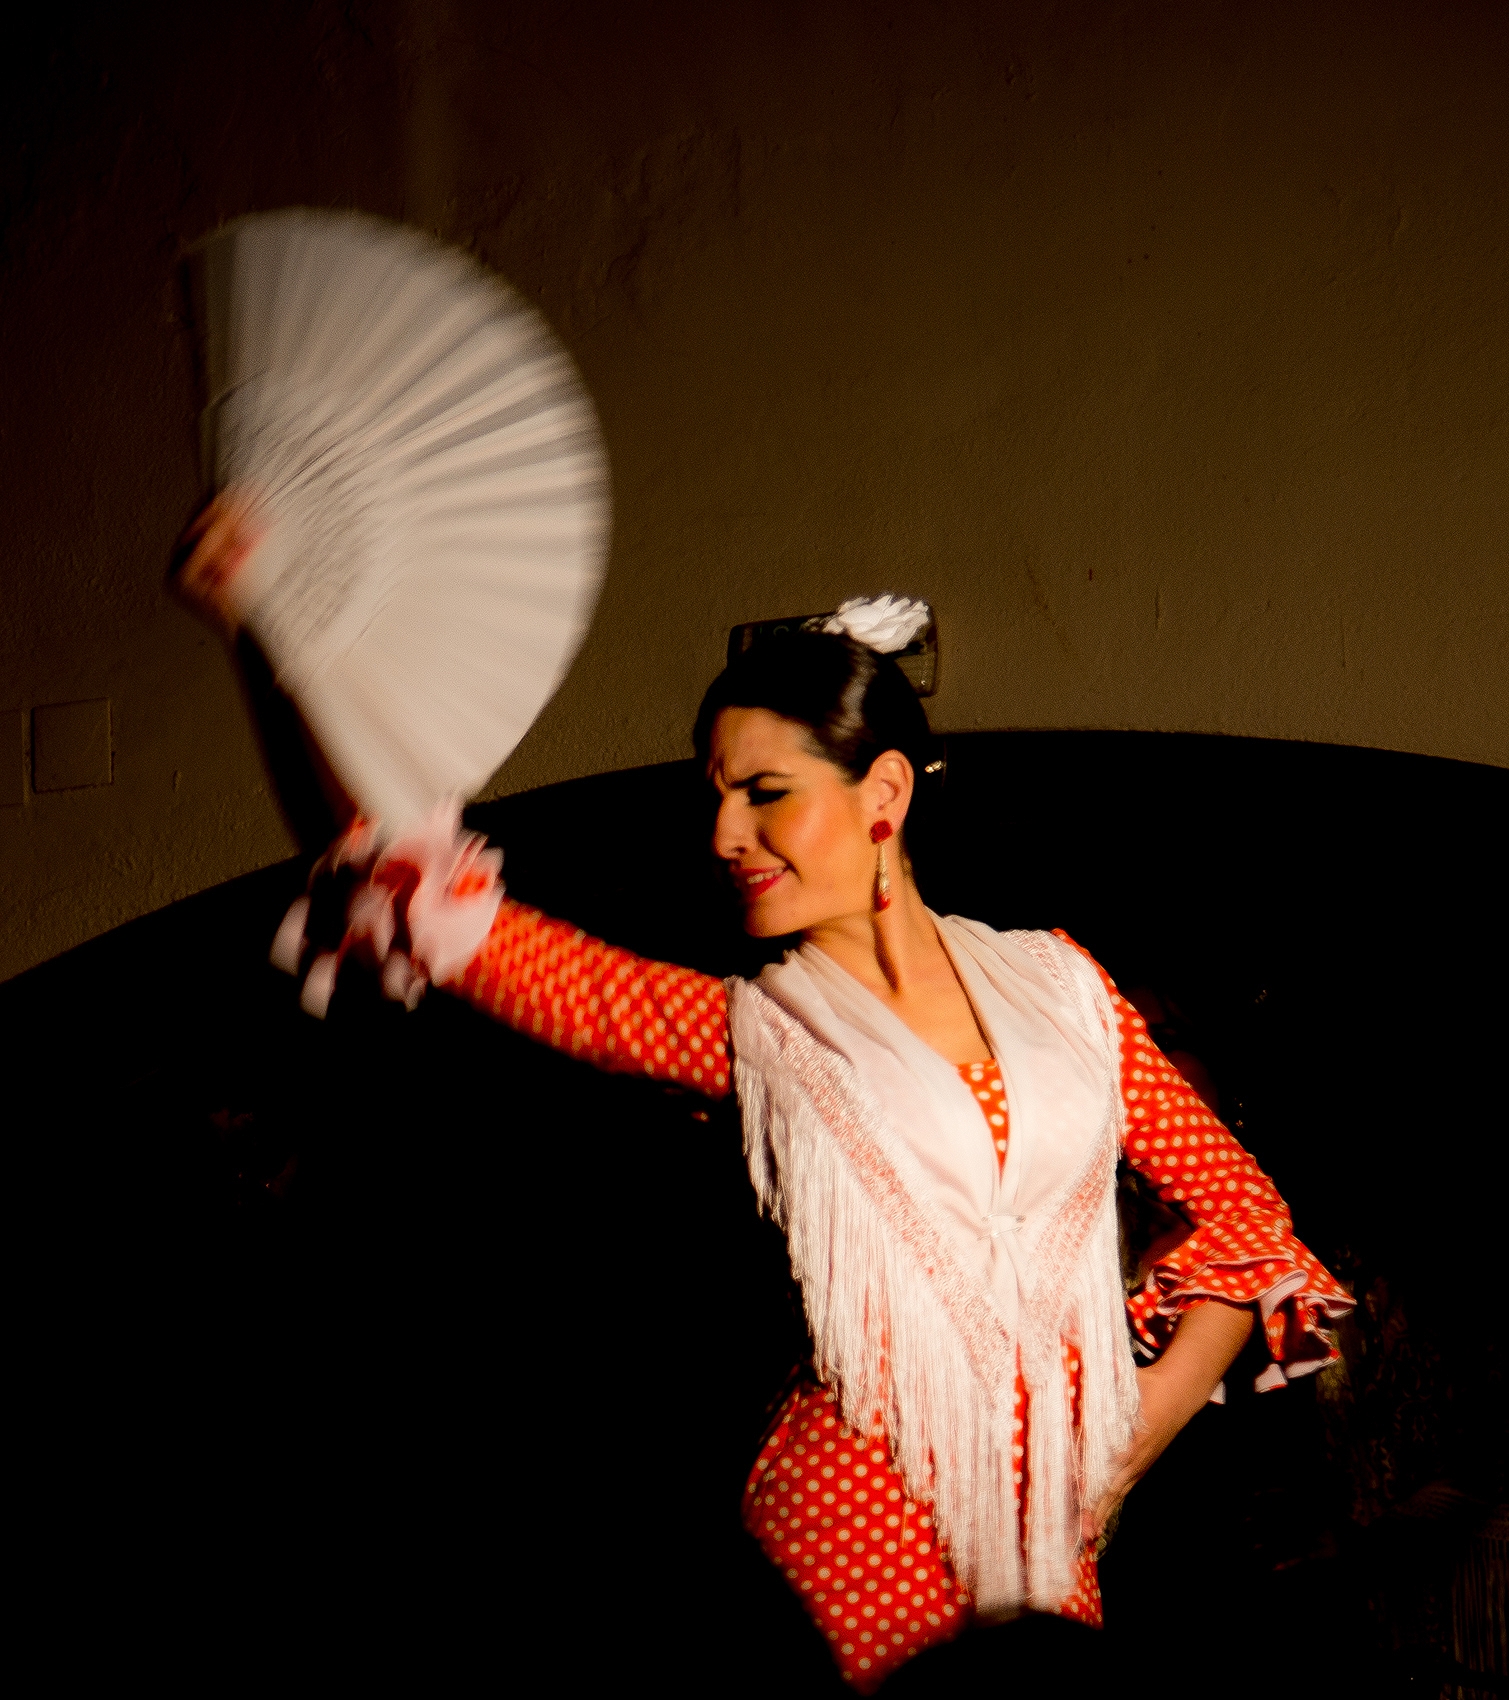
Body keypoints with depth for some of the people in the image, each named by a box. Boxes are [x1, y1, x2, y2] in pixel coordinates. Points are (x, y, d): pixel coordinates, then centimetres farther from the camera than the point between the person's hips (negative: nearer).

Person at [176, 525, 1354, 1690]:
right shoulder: (751, 1028, -1)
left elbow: (1244, 1211, 11)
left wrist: (1121, 1455, 2)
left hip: (1052, 1543, 3)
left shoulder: (1055, 984, 6)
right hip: (867, 1534, -3)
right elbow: (433, 902, -9)